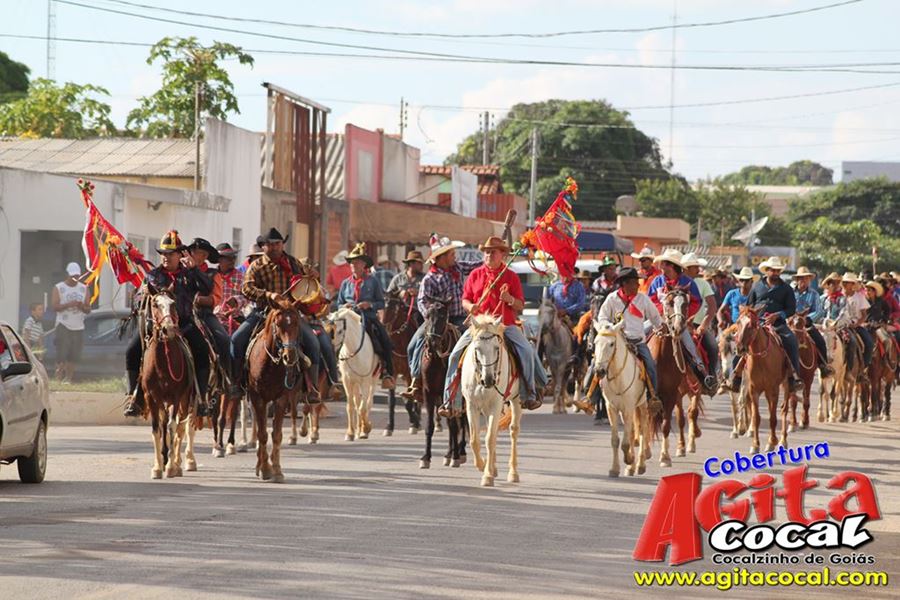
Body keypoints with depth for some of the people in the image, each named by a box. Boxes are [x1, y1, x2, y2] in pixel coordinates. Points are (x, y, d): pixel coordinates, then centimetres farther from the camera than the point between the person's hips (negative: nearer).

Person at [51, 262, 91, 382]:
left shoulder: (84, 289, 13)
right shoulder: (58, 288, 3)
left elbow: (88, 309, 11)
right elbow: (54, 306, -9)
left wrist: (82, 307, -12)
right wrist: (69, 305, -23)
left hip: (78, 327, 4)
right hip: (63, 326, -4)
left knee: (73, 358, 1)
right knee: (61, 356, -11)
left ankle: (69, 379, 6)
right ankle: (59, 379, -12)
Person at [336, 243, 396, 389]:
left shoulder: (373, 281, 8)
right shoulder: (346, 283, 15)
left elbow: (381, 303, 7)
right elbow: (339, 304, 20)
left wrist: (370, 304, -12)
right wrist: (345, 306, -3)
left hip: (369, 318, -2)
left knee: (385, 342, -22)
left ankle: (387, 373, -12)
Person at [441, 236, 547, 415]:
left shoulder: (511, 277, 4)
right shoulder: (475, 275, 8)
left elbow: (520, 306, 4)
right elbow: (465, 299, 14)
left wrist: (510, 299, -18)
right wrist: (470, 306, -10)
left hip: (506, 325, -1)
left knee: (527, 351, -23)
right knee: (456, 354, -15)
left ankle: (528, 394, -6)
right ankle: (452, 402, -9)